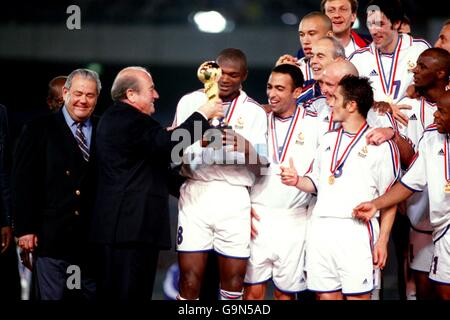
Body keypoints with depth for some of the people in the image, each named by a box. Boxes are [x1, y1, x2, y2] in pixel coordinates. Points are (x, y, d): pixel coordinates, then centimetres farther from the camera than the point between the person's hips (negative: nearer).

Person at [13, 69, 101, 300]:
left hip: (93, 239, 3)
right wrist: (25, 229, -7)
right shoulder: (39, 130, 2)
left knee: (94, 294, 6)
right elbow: (22, 183, -1)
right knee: (52, 296, 0)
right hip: (51, 237, -3)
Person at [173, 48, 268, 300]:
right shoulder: (191, 101, 11)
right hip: (195, 193, 0)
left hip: (235, 197, 0)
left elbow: (260, 161, 2)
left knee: (234, 279, 0)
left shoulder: (254, 112, 10)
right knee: (190, 278, -6)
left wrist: (243, 145, -19)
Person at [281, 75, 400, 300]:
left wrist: (382, 241, -8)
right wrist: (297, 181, 3)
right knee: (326, 295, 6)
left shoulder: (381, 145, -2)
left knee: (357, 295, -7)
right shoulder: (328, 140, 18)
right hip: (320, 230, 6)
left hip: (356, 231, -6)